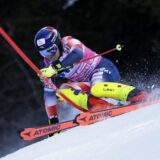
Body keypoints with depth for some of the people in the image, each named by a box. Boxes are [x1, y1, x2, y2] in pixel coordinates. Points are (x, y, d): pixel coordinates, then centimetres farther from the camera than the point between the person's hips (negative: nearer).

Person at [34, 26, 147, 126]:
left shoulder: (68, 43, -16)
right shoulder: (49, 66, 3)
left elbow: (78, 53, -39)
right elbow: (49, 93, 6)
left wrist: (55, 67, -40)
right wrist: (53, 122, 2)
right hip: (87, 82, 7)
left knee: (97, 89, -39)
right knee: (64, 91, -20)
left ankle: (140, 96, -37)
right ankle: (105, 109, -32)